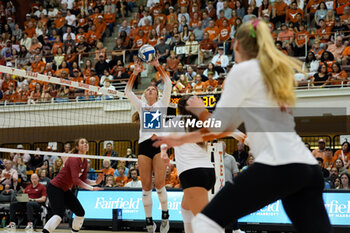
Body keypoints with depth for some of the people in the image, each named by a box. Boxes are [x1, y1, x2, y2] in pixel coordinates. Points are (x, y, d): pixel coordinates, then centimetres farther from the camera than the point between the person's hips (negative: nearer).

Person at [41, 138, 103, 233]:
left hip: (65, 190, 10)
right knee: (59, 214, -27)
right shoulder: (74, 159, -23)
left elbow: (84, 180, 7)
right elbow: (76, 180, -30)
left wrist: (95, 182, -10)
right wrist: (91, 188, -31)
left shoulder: (85, 161, 4)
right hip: (55, 188, -10)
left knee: (80, 212, 10)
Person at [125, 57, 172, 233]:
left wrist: (157, 66, 3)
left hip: (159, 143, -2)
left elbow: (168, 84, 5)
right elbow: (128, 91, 14)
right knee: (146, 186, -2)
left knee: (159, 184, -11)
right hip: (144, 145, 3)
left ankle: (165, 214, 8)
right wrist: (135, 73, 6)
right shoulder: (141, 106, 22)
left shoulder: (162, 103, 16)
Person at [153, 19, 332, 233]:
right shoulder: (275, 73, 27)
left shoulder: (243, 71, 2)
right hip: (309, 168, 8)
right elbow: (228, 126, 31)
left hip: (277, 166, -8)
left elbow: (217, 124, 4)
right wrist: (181, 139, 36)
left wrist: (199, 109, 26)